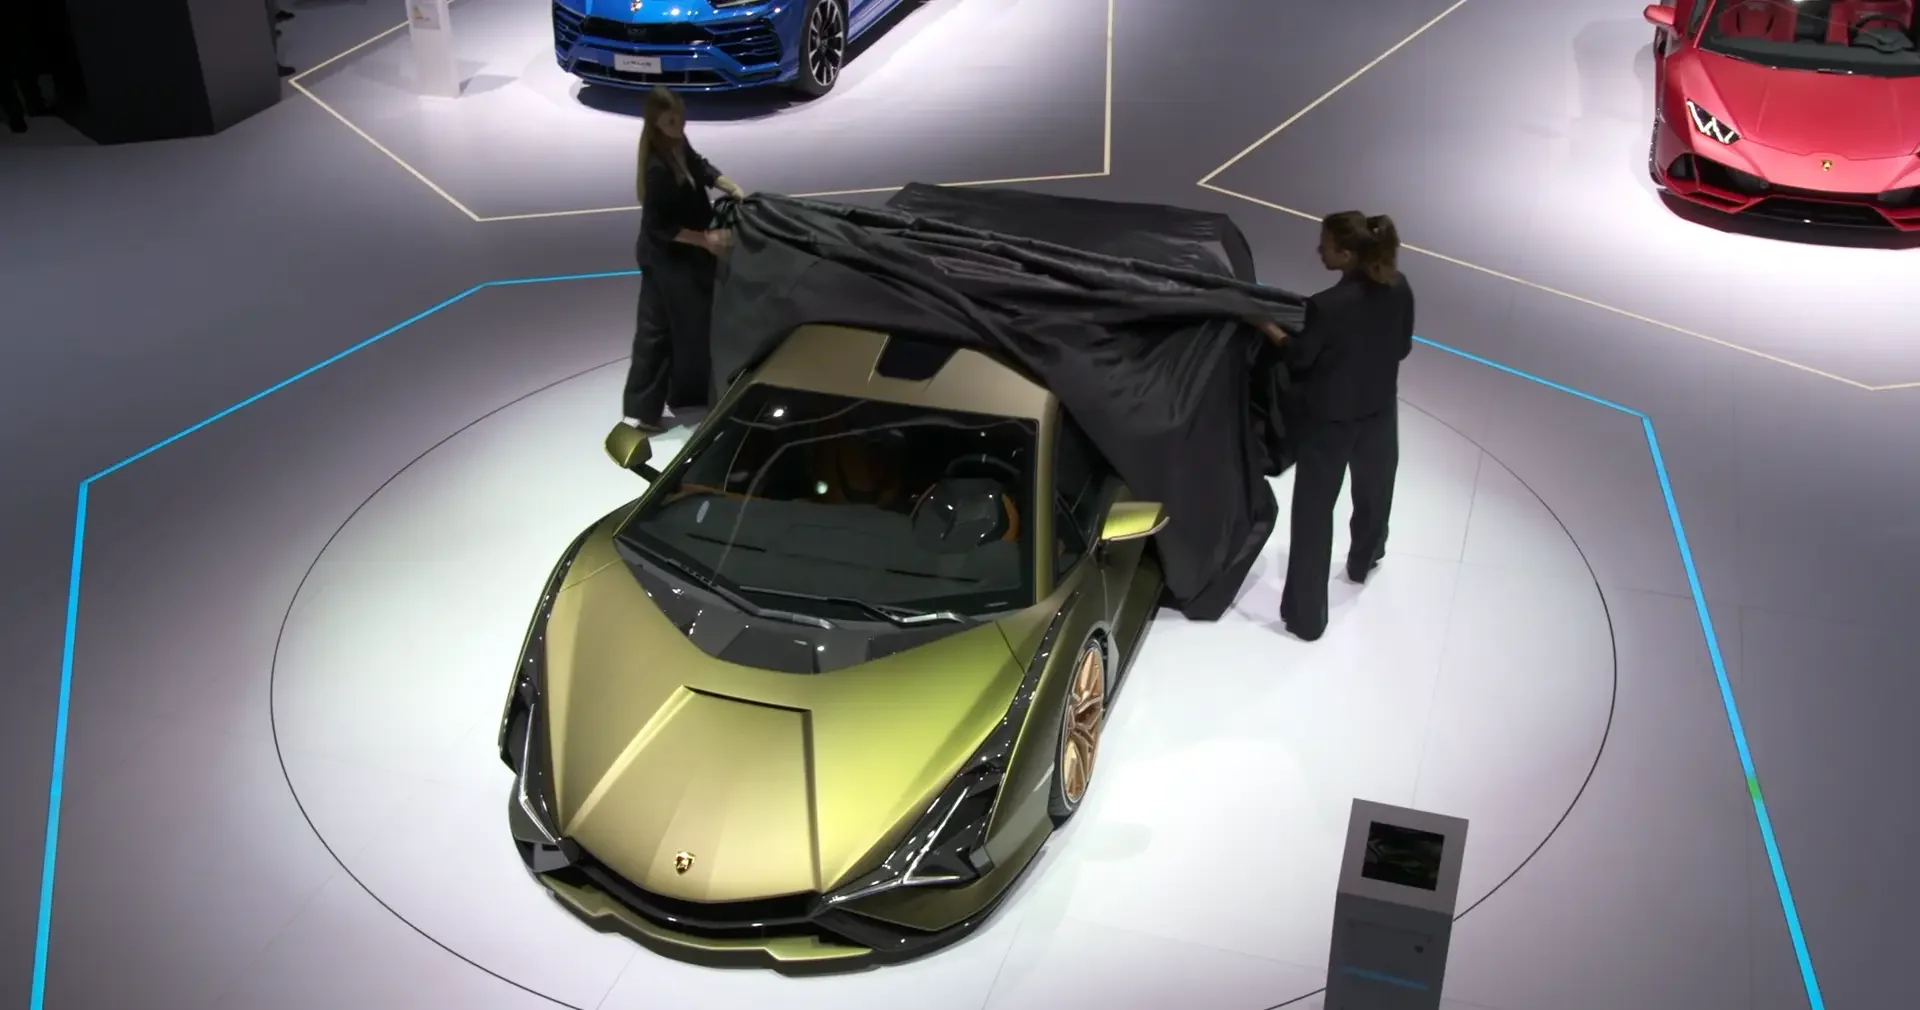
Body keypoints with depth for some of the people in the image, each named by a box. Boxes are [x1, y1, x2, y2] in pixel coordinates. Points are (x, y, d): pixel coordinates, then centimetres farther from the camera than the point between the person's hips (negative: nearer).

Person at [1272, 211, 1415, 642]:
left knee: (1313, 514, 7)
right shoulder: (1399, 289, -11)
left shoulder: (1327, 306, -29)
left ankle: (1306, 615, 14)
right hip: (1379, 412, 6)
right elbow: (1402, 348, 3)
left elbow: (1299, 360, -15)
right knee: (1373, 491, 30)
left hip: (1327, 420, -6)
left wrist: (1268, 327, 0)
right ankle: (1363, 562, 57)